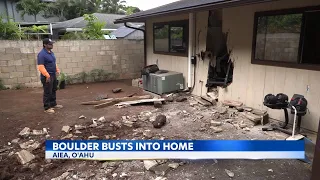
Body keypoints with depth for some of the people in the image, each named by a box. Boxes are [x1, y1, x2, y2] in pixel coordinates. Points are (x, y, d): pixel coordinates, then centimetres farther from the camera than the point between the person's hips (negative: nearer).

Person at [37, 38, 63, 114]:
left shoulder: (51, 52, 12)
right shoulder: (42, 54, -17)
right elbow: (41, 67, -23)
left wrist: (57, 70, 14)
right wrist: (47, 76, -26)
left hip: (53, 75, 9)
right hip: (47, 76, -9)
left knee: (53, 91, 18)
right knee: (47, 92, -2)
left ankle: (53, 104, 31)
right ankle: (47, 108, 7)